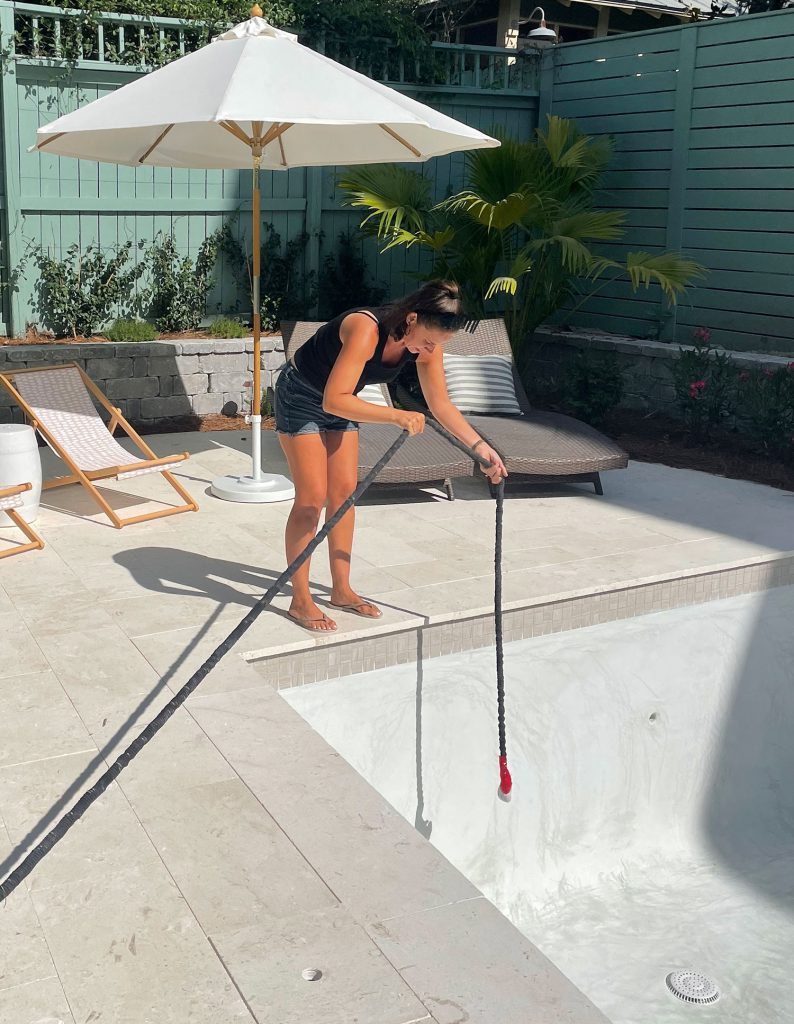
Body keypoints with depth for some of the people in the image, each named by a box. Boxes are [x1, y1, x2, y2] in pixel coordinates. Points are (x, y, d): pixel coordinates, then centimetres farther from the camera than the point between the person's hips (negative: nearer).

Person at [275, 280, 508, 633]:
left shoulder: (427, 344, -15)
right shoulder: (366, 329, -38)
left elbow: (441, 404, -5)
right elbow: (334, 401, -43)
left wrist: (479, 445, -13)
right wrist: (397, 416, -48)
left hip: (340, 404, 7)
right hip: (300, 397, -7)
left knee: (344, 492, 6)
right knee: (312, 497, -9)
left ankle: (341, 591, 18)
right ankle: (300, 601, 0)